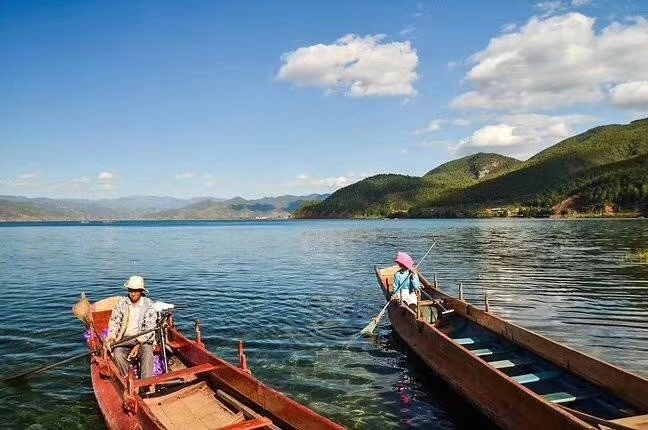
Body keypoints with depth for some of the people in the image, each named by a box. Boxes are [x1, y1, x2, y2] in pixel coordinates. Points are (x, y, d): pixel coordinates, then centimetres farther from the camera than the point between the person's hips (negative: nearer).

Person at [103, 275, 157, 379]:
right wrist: (109, 339, -12)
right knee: (118, 354, -27)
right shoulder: (122, 302, 4)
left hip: (142, 339, -2)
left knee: (147, 354, -31)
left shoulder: (149, 304, -5)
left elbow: (149, 328, -9)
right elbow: (114, 321, 5)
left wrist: (139, 345, -21)